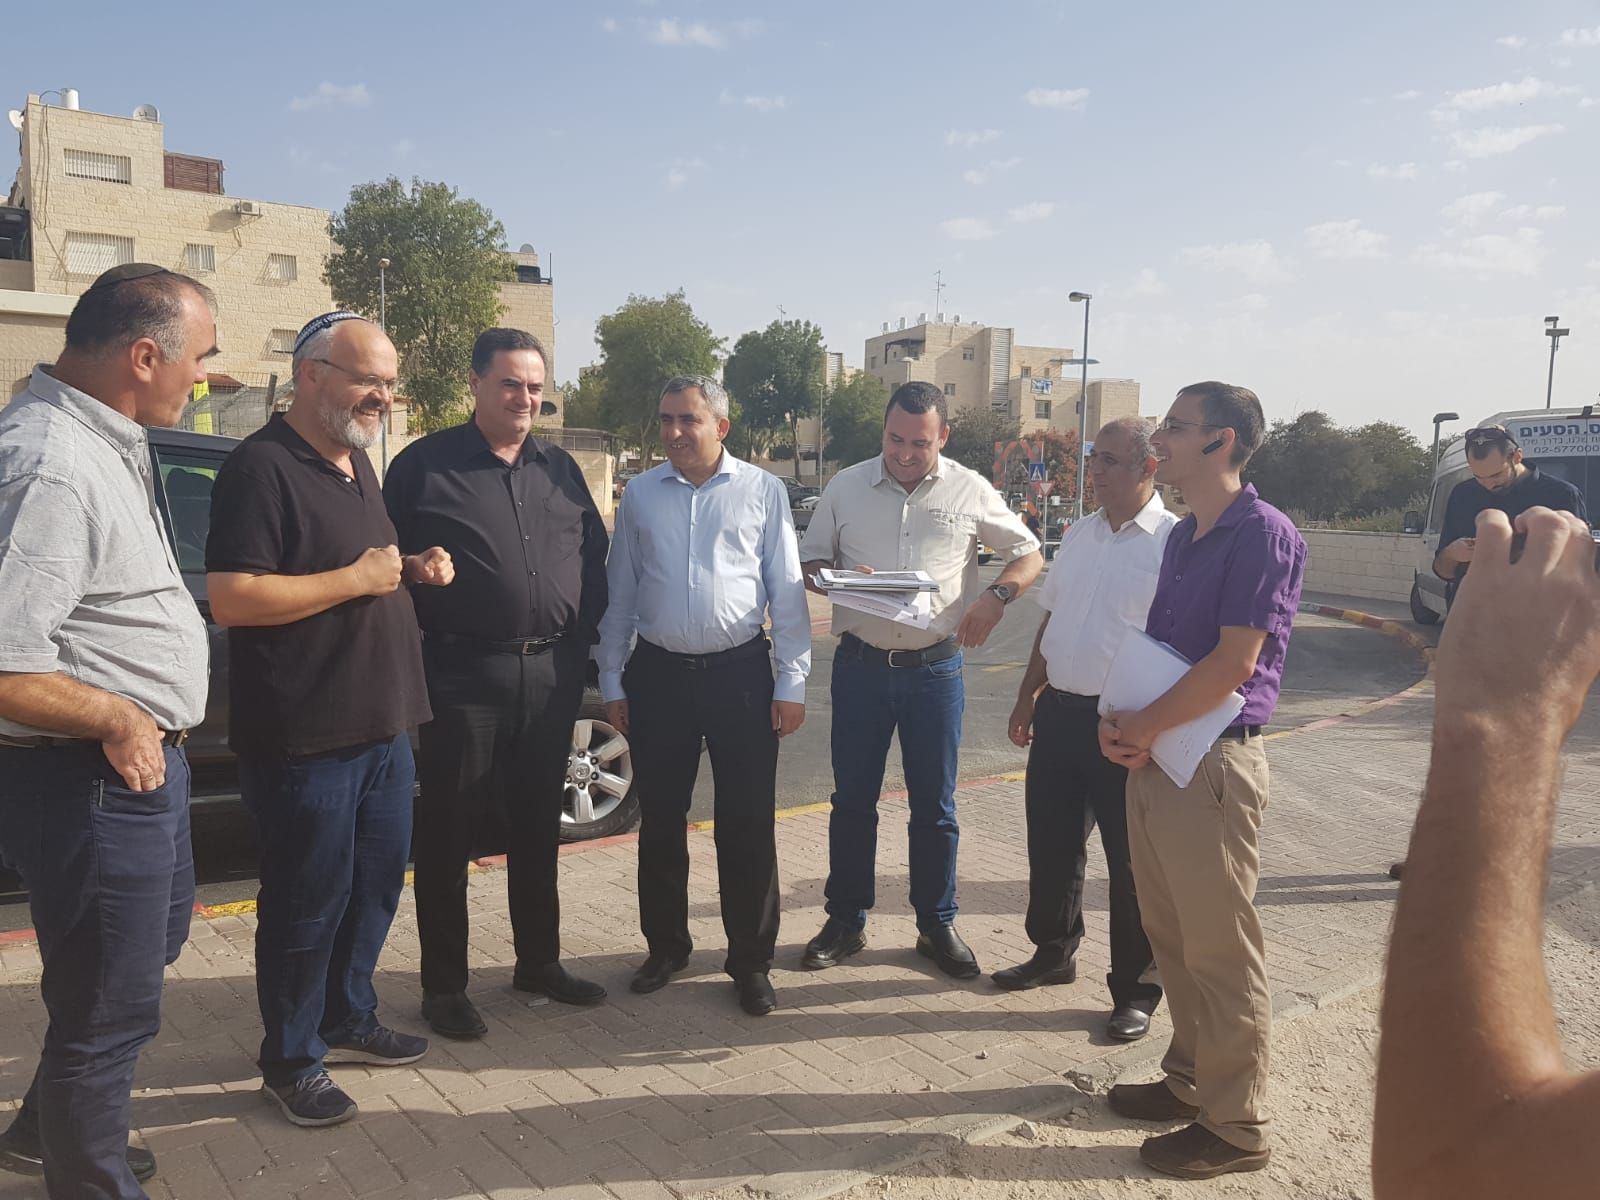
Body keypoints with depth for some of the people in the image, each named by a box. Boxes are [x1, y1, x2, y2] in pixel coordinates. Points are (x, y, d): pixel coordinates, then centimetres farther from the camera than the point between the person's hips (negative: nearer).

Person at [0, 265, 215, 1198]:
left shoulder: (107, 437, 8)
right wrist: (119, 719, -19)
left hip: (140, 763, 11)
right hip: (87, 780, -11)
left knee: (153, 944, 28)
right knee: (111, 1007, 6)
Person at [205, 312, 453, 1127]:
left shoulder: (357, 462, 13)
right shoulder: (262, 466, -15)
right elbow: (230, 599, -23)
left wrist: (415, 568, 6)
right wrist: (354, 580, -21)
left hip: (384, 725, 9)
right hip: (302, 739, -8)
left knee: (377, 885, 18)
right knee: (309, 904, 5)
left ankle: (348, 1019, 37)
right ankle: (291, 1060, 24)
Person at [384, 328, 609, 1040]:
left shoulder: (559, 468, 11)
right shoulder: (425, 464, -2)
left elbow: (594, 555, 15)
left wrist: (581, 638, 7)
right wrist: (421, 639, -7)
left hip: (552, 676, 5)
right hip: (465, 676, -4)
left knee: (538, 828, 15)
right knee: (448, 834, 5)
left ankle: (539, 963, 31)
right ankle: (444, 985, 19)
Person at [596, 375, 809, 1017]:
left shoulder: (763, 491, 1)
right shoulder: (640, 494, 6)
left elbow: (787, 591, 1)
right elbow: (619, 591, 9)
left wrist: (792, 681, -3)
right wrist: (611, 681, 7)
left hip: (740, 673, -2)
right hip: (658, 674, 2)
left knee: (747, 824, 3)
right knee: (660, 819, 12)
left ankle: (751, 960, 18)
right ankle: (665, 947, 29)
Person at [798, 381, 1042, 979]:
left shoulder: (970, 492, 1)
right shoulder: (846, 487, 4)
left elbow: (1029, 554, 8)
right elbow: (810, 562, 9)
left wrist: (996, 596, -11)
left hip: (935, 667, 0)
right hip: (860, 665, 1)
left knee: (935, 805, 8)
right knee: (852, 799, 8)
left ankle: (937, 925, 24)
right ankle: (845, 921, 23)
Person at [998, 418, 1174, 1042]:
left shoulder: (1173, 542, -12)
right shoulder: (1079, 534, 10)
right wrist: (1027, 697, 18)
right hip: (1059, 710, 7)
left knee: (1130, 861, 6)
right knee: (1050, 844, 18)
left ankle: (1135, 989, 24)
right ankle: (1052, 952, 39)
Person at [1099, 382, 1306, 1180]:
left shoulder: (1262, 534, -14)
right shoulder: (1181, 537, 13)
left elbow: (1233, 663, -19)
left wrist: (1145, 728, -10)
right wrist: (1118, 722, 0)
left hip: (1212, 763, -8)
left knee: (1219, 951, 3)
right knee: (1170, 935, 17)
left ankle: (1235, 1126, 18)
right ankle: (1191, 1078, 34)